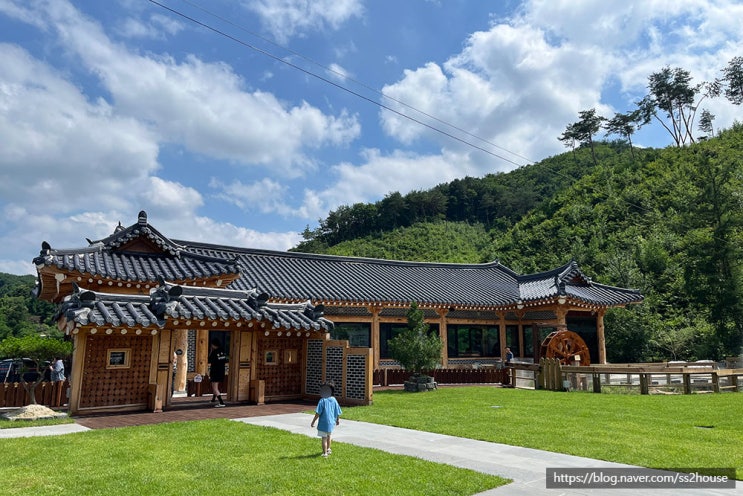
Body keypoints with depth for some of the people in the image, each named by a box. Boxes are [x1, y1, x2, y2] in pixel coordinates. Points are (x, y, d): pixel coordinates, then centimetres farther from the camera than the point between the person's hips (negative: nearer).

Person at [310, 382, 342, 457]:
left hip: (324, 422, -6)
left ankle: (325, 453, 9)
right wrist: (338, 420, 23)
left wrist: (313, 422, -10)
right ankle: (328, 449, 45)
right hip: (331, 422, 6)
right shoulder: (334, 400, -1)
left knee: (324, 438, 4)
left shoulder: (322, 401, -17)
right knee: (328, 436, 27)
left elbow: (318, 413, -19)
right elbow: (338, 412, 6)